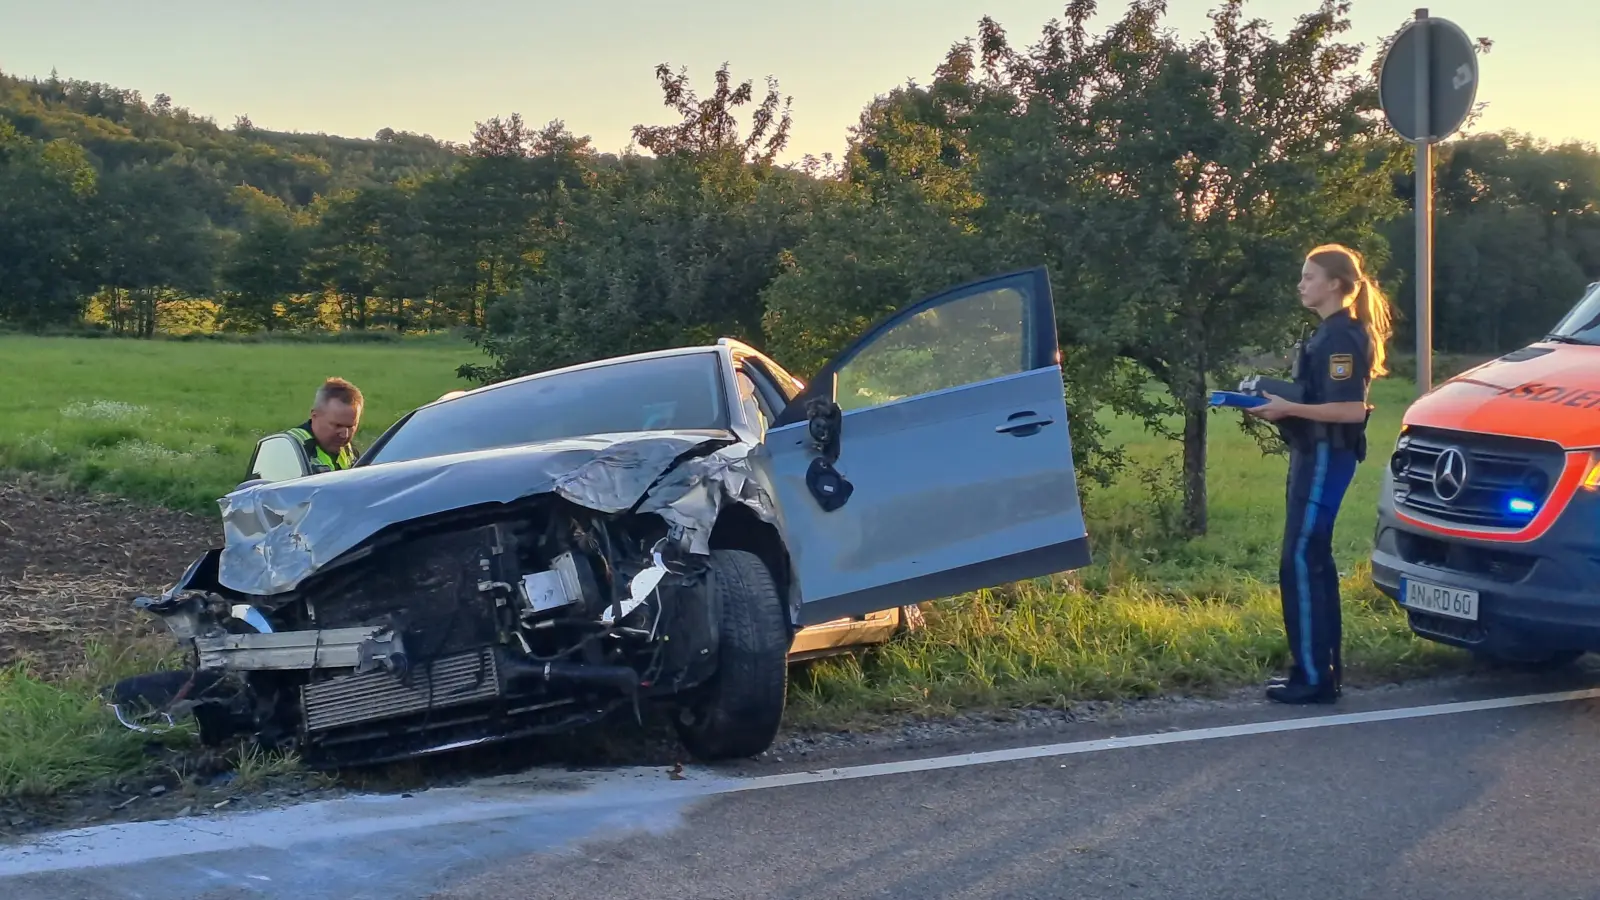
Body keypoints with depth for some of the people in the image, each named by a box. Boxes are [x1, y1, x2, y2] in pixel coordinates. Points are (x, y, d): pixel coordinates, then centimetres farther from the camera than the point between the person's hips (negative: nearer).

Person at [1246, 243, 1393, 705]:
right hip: (1314, 455, 11)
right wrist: (1280, 404, 6)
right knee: (1314, 562, 14)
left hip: (1326, 457, -11)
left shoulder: (1341, 336, -15)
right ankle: (1322, 666, 22)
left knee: (1301, 563, -10)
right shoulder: (1330, 333, 16)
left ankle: (1314, 677, -7)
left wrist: (1288, 409, -21)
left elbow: (1352, 409, -22)